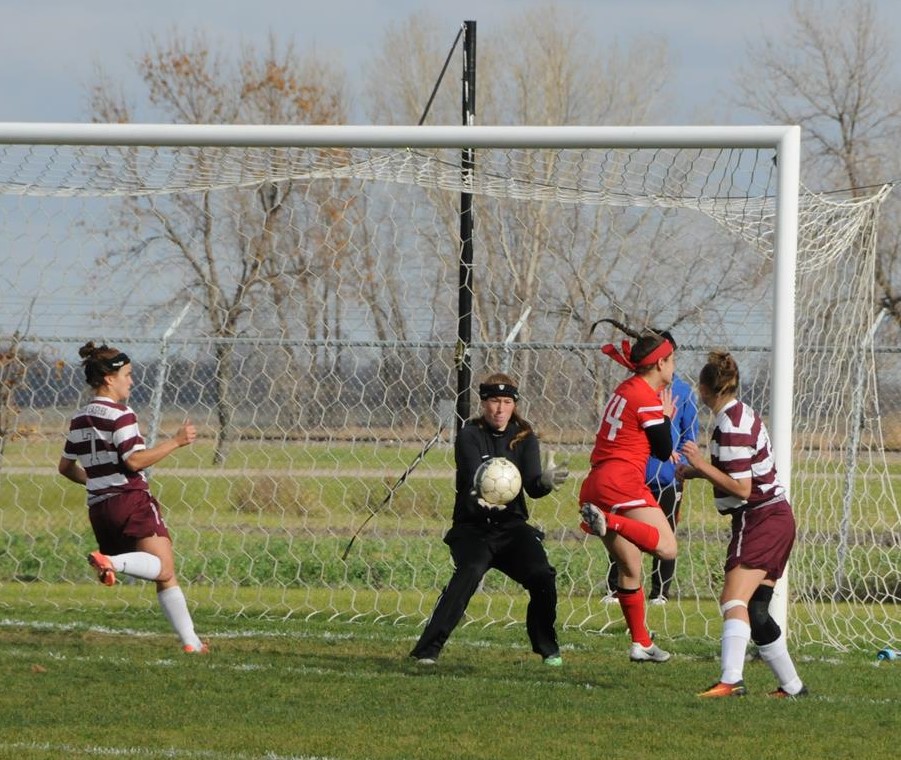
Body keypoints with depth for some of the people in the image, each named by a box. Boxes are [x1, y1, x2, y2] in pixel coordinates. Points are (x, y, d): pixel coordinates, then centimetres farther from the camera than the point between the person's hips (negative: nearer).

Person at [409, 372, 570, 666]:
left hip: (511, 525, 3)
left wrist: (545, 481, -34)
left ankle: (548, 649, 6)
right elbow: (473, 477, -23)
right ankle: (427, 649, -30)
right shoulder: (469, 435, -5)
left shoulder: (524, 438, 4)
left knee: (542, 576, -17)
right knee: (469, 572, -30)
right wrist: (482, 494, -46)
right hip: (473, 528, -3)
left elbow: (532, 486, -9)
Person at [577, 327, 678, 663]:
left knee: (629, 568, 14)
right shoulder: (647, 397, -6)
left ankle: (641, 643, 17)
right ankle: (608, 522, -33)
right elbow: (664, 451, -1)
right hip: (623, 481, -9)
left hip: (596, 483, 9)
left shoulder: (626, 390, 20)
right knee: (667, 547, -20)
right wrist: (666, 416, 13)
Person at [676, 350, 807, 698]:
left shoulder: (731, 427, -17)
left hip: (760, 519, -10)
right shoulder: (742, 414, 13)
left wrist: (701, 466, -18)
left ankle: (731, 680, -37)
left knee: (734, 599, -22)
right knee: (755, 611, 12)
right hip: (775, 517, 10)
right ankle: (791, 685, 16)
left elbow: (741, 488, -19)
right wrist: (698, 470, 16)